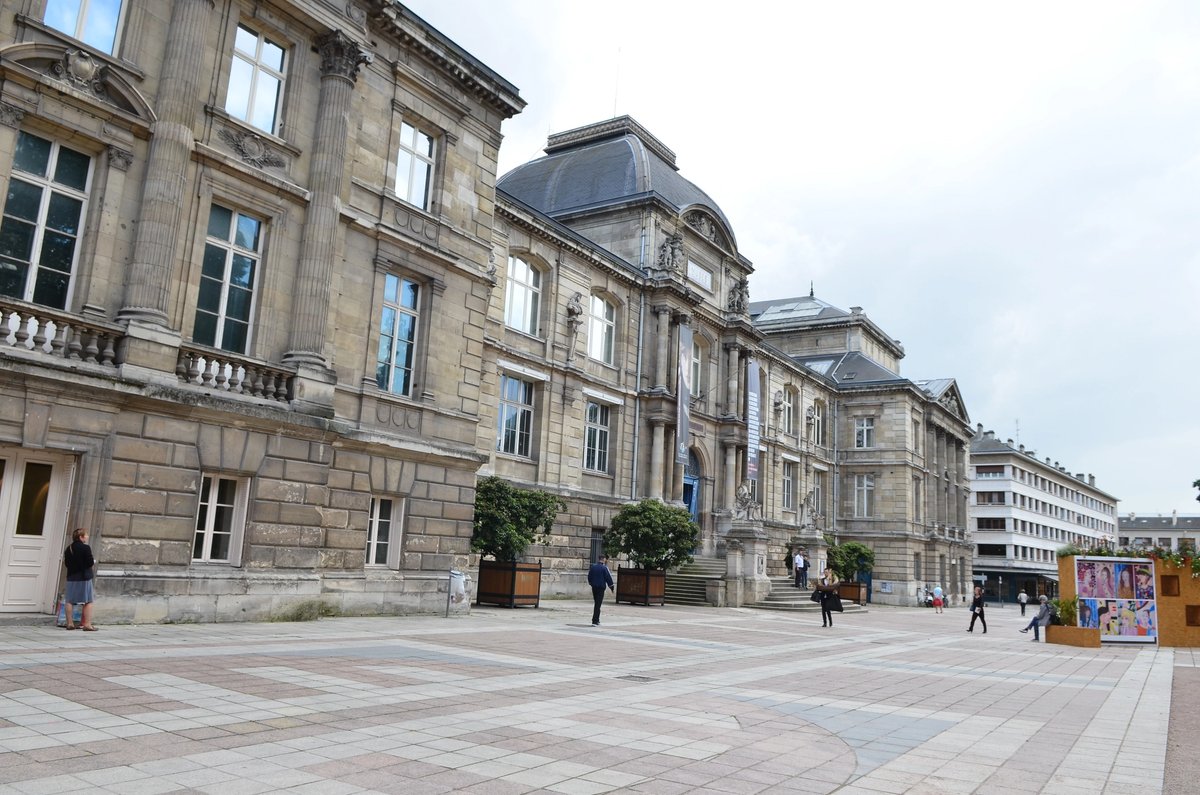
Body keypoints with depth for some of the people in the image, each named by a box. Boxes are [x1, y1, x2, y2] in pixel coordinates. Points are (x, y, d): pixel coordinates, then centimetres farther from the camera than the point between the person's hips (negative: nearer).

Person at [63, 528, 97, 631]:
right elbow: (90, 563, -15)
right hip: (84, 577, -6)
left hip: (71, 577, 6)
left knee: (70, 601, 13)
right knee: (88, 601, 0)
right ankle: (87, 624, -4)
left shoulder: (68, 549, 7)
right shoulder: (85, 548, -13)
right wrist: (93, 562, 6)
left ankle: (70, 623, 15)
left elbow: (66, 563, 10)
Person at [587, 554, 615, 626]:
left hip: (594, 587, 6)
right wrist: (611, 587, 1)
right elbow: (608, 578, -9)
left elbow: (589, 576, 14)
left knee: (597, 603, 19)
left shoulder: (593, 567, 5)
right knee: (598, 604, -5)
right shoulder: (604, 568, -12)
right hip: (601, 587, -6)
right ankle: (595, 621, -9)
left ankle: (596, 620, 25)